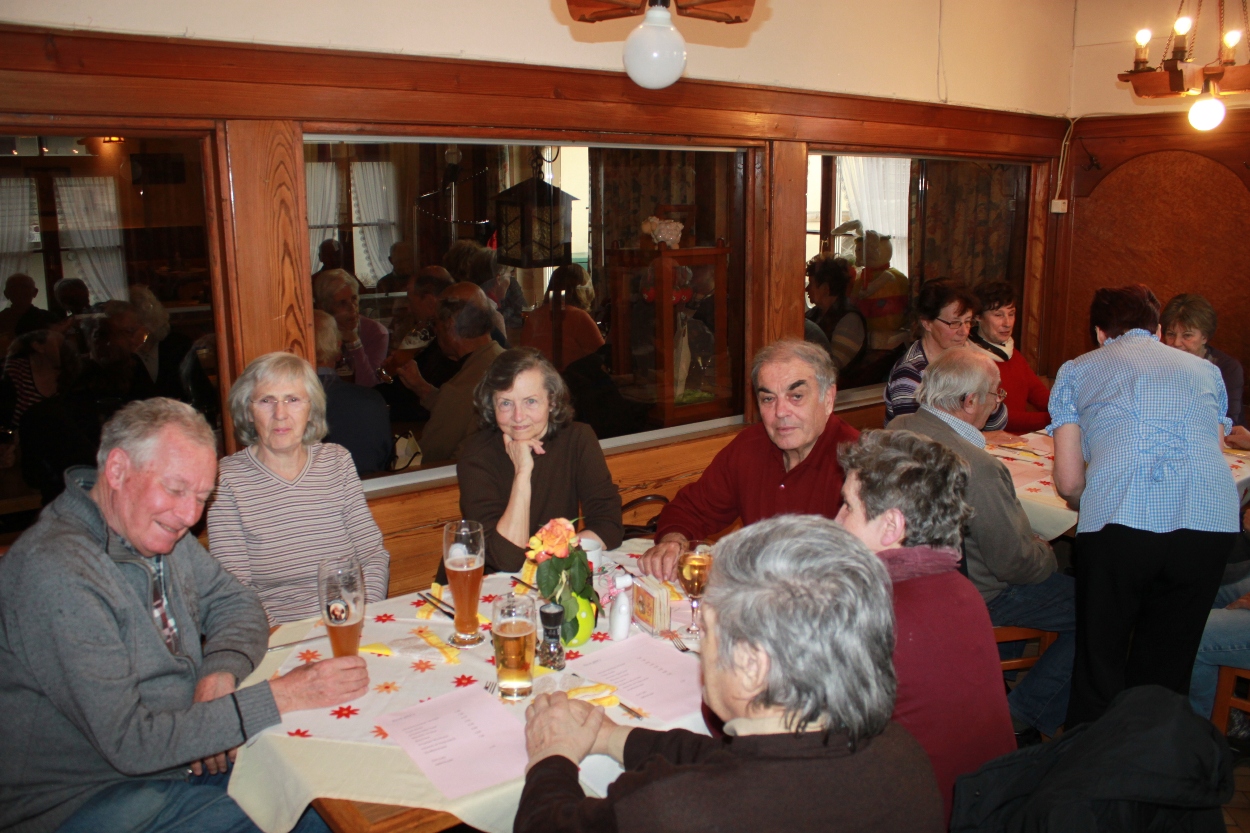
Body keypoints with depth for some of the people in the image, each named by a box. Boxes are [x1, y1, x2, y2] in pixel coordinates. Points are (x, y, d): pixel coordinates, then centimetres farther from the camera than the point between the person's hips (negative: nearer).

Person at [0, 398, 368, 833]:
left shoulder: (156, 527, 2)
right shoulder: (55, 573, -26)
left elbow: (235, 602, 8)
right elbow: (129, 742, -27)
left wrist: (220, 673, -13)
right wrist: (278, 697, -28)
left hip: (185, 754, 8)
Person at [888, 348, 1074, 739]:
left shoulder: (896, 429, -6)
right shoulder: (979, 468, -32)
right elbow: (1015, 562, -22)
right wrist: (1047, 554, 1)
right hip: (976, 598, -9)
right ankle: (1021, 717, 10)